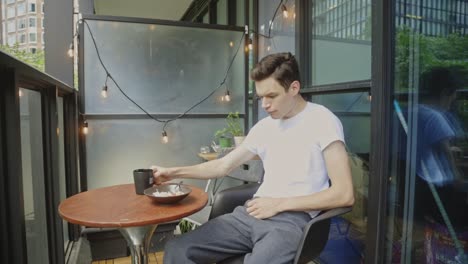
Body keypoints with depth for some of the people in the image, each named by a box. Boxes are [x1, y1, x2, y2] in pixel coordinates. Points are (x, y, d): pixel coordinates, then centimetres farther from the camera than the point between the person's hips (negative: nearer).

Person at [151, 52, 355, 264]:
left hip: (293, 219, -5)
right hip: (251, 214, 6)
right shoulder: (264, 127, 13)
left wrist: (280, 203, -13)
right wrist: (173, 172, 8)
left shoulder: (322, 121, -6)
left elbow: (344, 194, -10)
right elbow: (223, 166, 17)